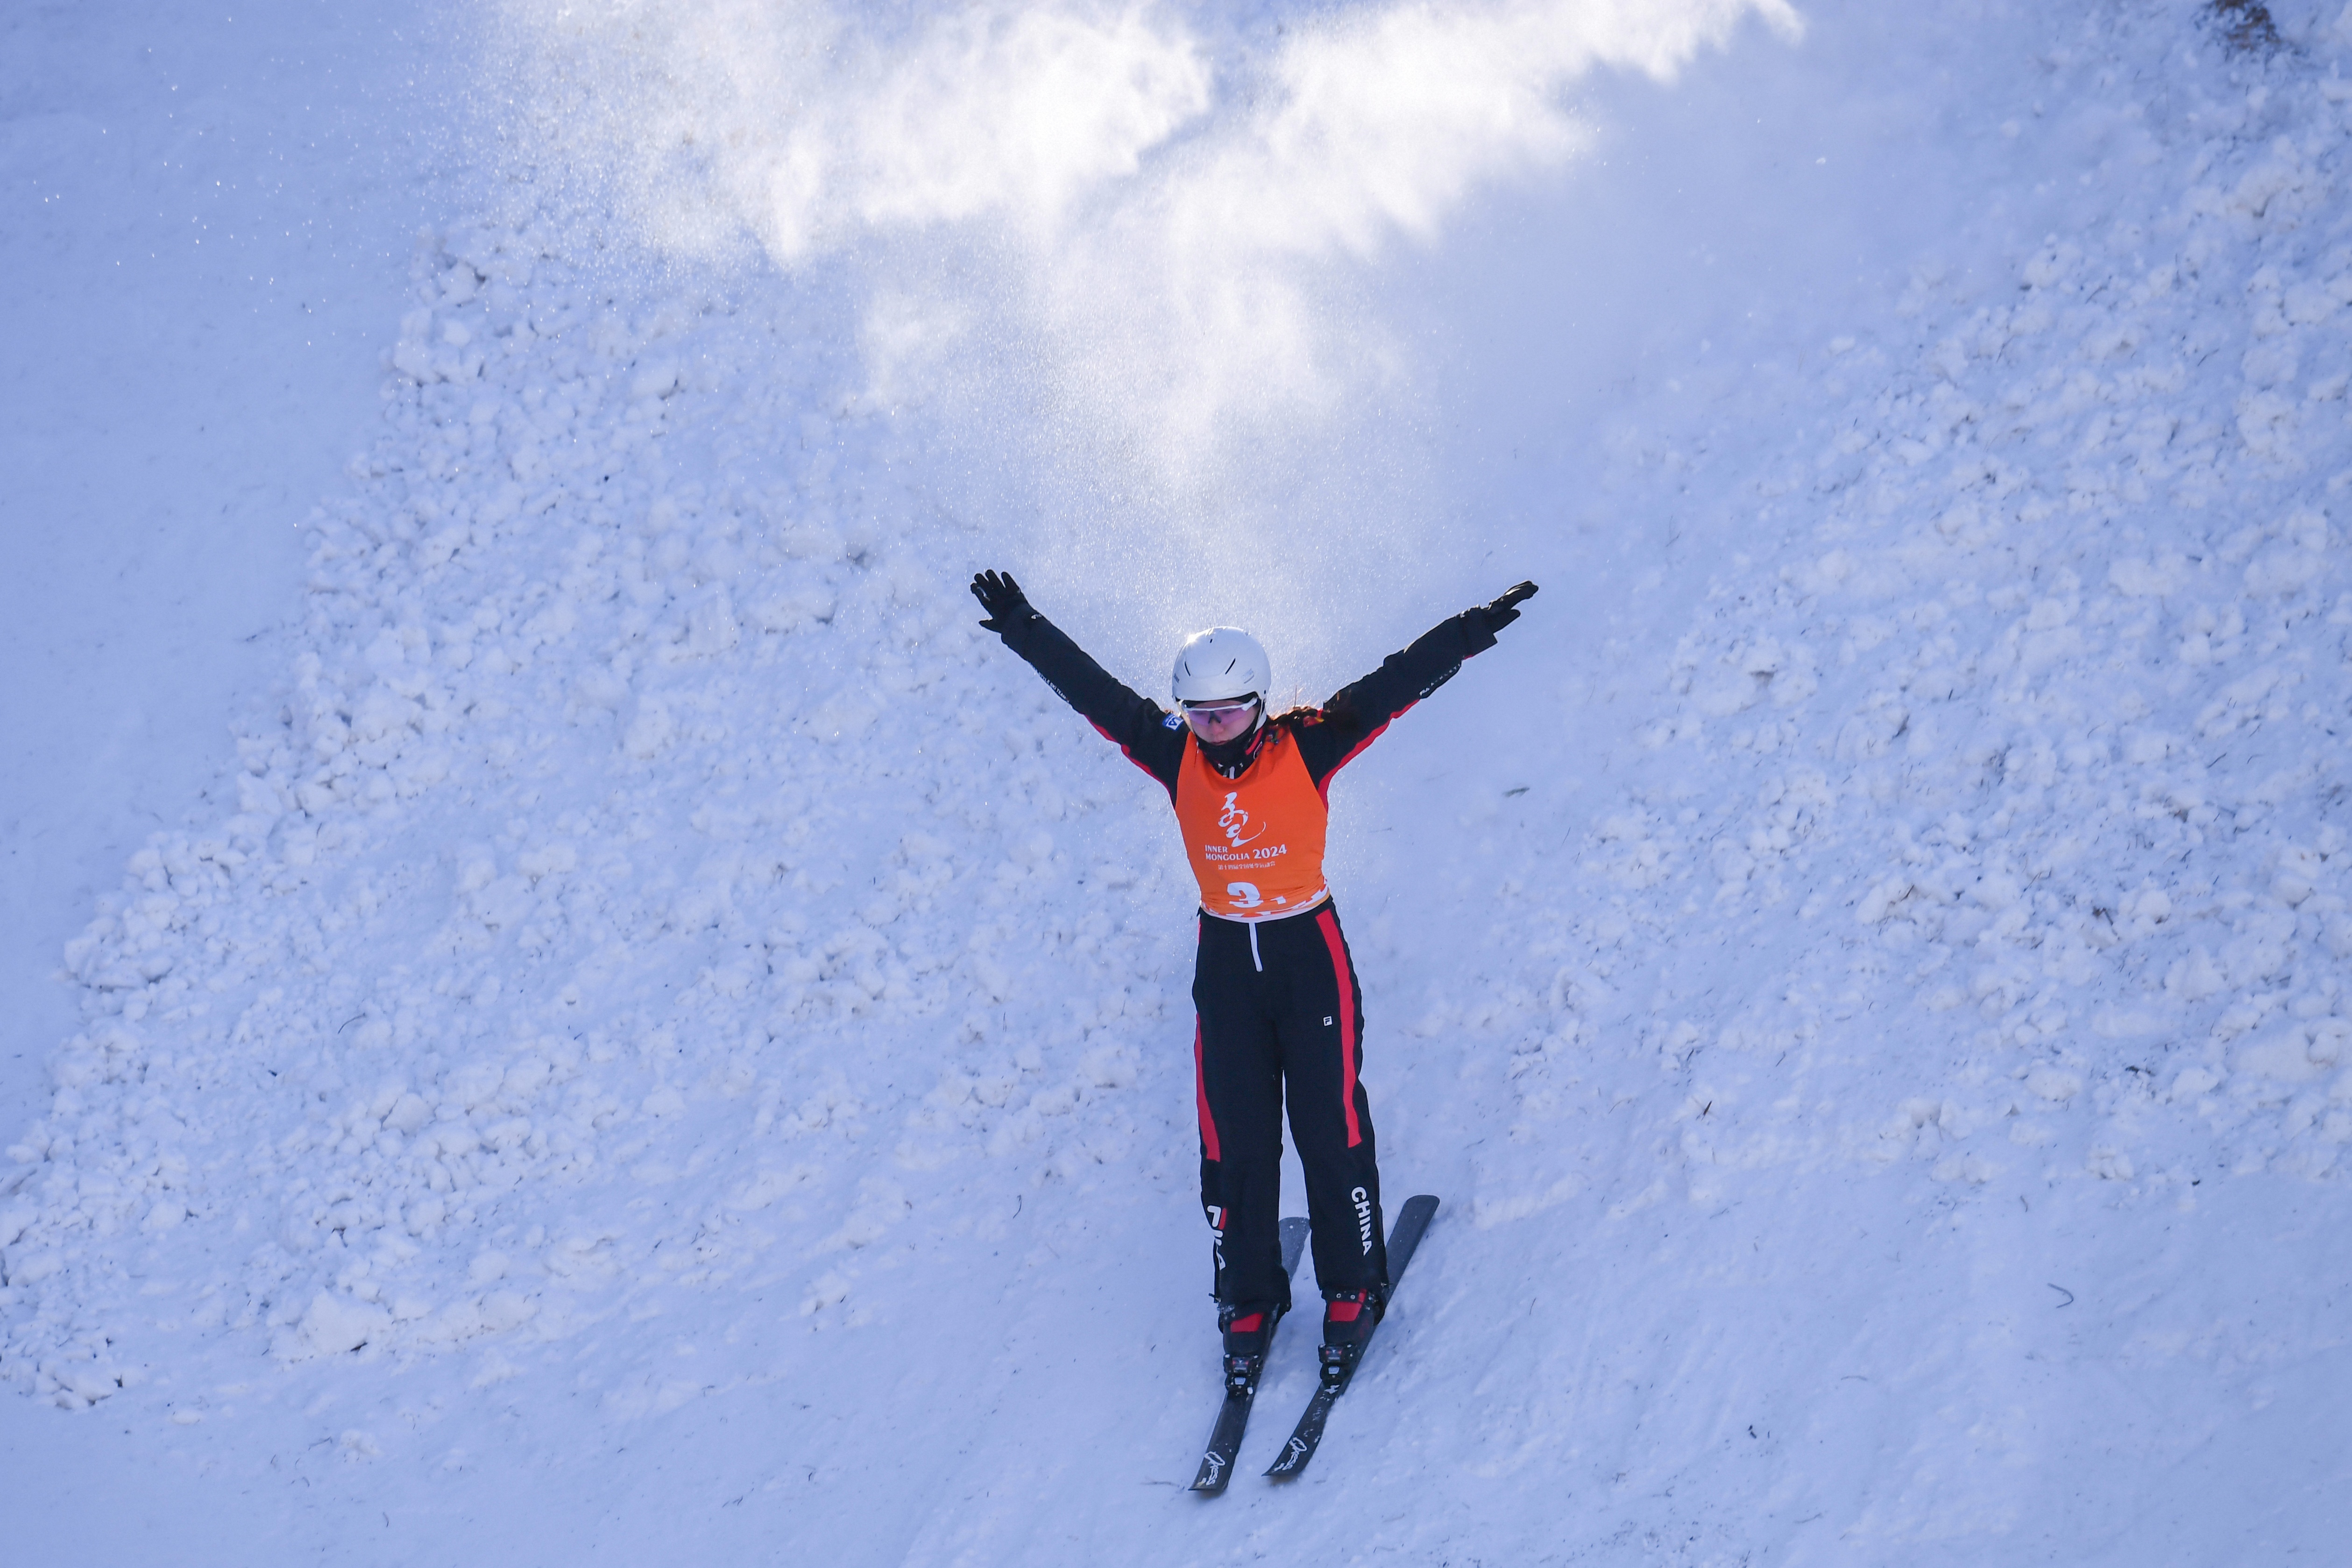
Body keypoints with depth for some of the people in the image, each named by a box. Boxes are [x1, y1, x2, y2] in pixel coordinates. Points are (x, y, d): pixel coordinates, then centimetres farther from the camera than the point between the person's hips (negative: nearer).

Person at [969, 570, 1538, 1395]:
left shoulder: (1309, 748, -12)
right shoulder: (1176, 757, -5)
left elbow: (1397, 683, -17)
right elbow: (1092, 689, -2)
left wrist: (1474, 630, -24)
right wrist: (1024, 630, -4)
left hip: (1310, 957, -2)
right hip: (1225, 962, 3)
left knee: (1330, 1132, 1)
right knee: (1235, 1145, 5)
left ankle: (1353, 1292, 19)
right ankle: (1249, 1300, 19)